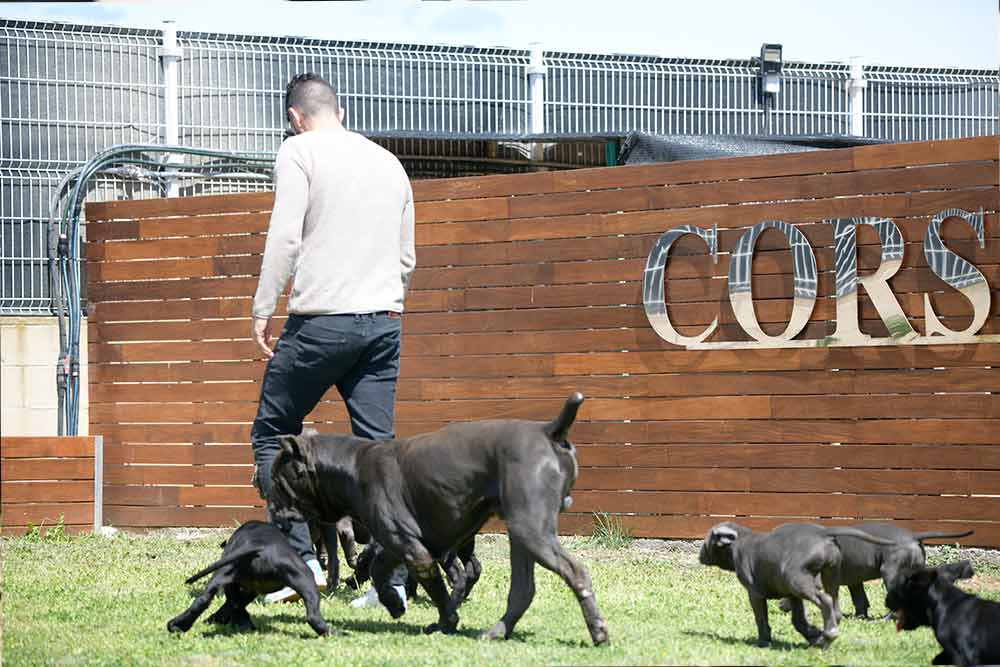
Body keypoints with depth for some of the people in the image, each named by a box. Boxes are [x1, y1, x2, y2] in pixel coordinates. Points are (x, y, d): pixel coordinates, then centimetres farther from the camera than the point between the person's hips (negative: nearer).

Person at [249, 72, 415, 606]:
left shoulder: (299, 152, -1)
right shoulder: (389, 162, 17)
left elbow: (284, 237, -10)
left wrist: (263, 309, -4)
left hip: (321, 321, -5)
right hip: (384, 321, 6)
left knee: (272, 436, 6)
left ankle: (301, 559, -6)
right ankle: (392, 575, -3)